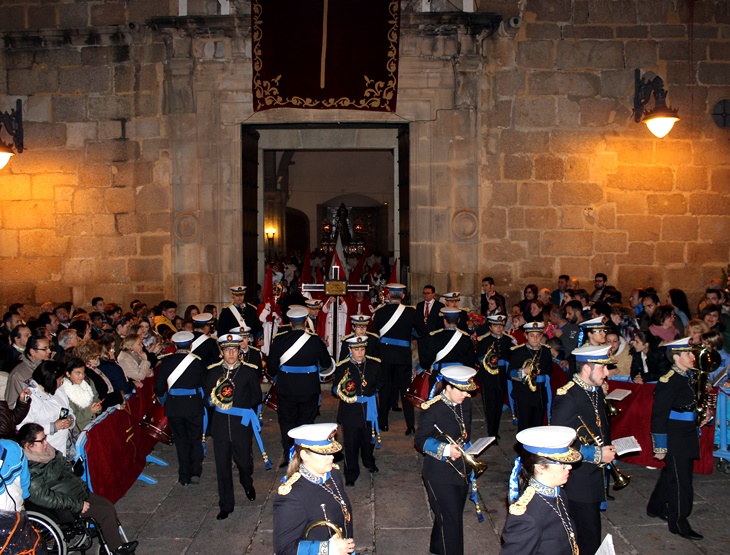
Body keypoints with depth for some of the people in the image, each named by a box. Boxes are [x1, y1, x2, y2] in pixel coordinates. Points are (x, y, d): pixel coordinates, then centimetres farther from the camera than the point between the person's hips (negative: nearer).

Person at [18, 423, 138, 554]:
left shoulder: (48, 452, 0)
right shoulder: (29, 472, -27)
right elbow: (46, 499, -27)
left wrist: (82, 486, 5)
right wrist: (78, 505, -23)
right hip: (63, 508, -9)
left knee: (108, 504, 3)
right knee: (105, 512, -13)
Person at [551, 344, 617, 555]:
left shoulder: (596, 390, 7)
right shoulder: (567, 397, -22)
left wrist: (607, 450, 7)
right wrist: (596, 455, -20)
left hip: (595, 476, 9)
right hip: (577, 481, -9)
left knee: (589, 532, 19)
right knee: (588, 537, -2)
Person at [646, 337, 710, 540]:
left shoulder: (689, 377, 7)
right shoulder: (668, 382, -20)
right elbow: (659, 416, -19)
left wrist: (700, 417, 7)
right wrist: (660, 447, -18)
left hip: (687, 437, 9)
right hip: (674, 439, -9)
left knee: (670, 474, 21)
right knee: (680, 480, 0)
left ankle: (656, 507, 38)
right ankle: (678, 523, 14)